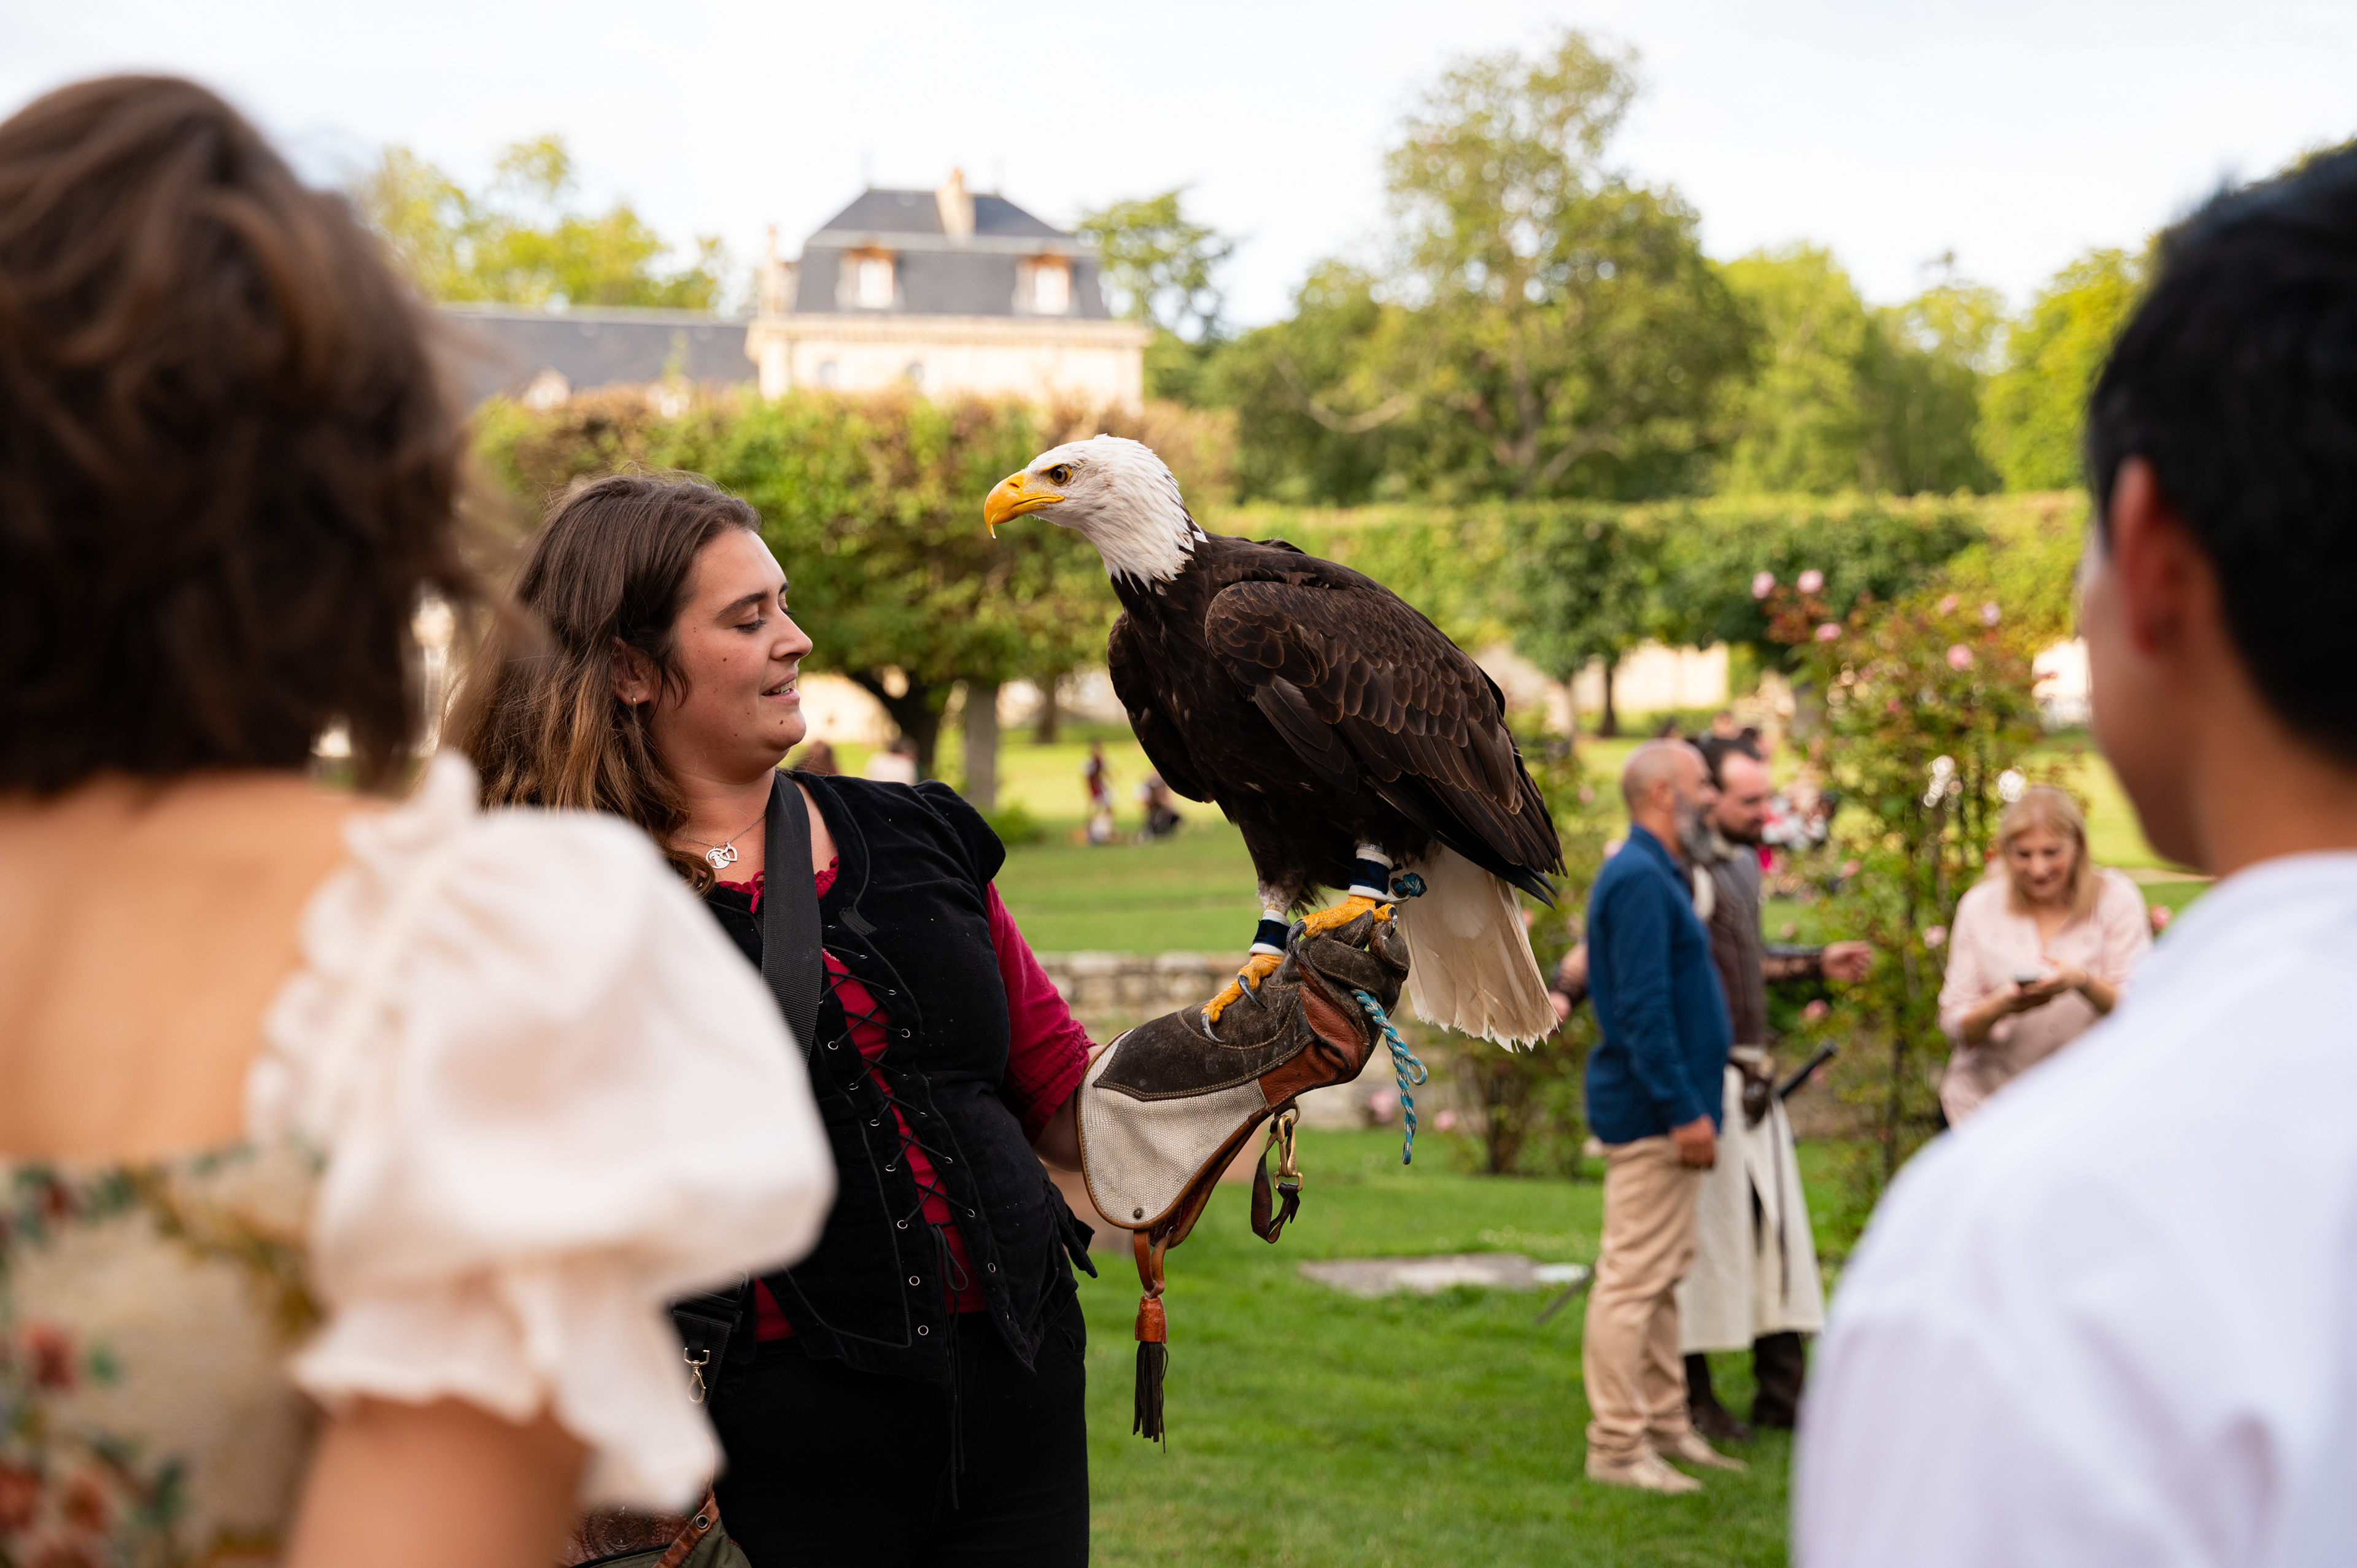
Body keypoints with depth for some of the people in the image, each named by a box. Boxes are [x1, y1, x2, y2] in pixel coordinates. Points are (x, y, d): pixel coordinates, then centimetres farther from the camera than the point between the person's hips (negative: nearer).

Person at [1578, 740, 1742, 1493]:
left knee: (1664, 1276, 15)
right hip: (1650, 1111, -11)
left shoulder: (1655, 874, 17)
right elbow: (1642, 1009, -22)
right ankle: (1616, 1446, -3)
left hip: (1662, 1110, 11)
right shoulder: (1639, 880, -16)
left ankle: (1666, 1426, 23)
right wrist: (1685, 1110, -23)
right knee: (1634, 1277, -7)